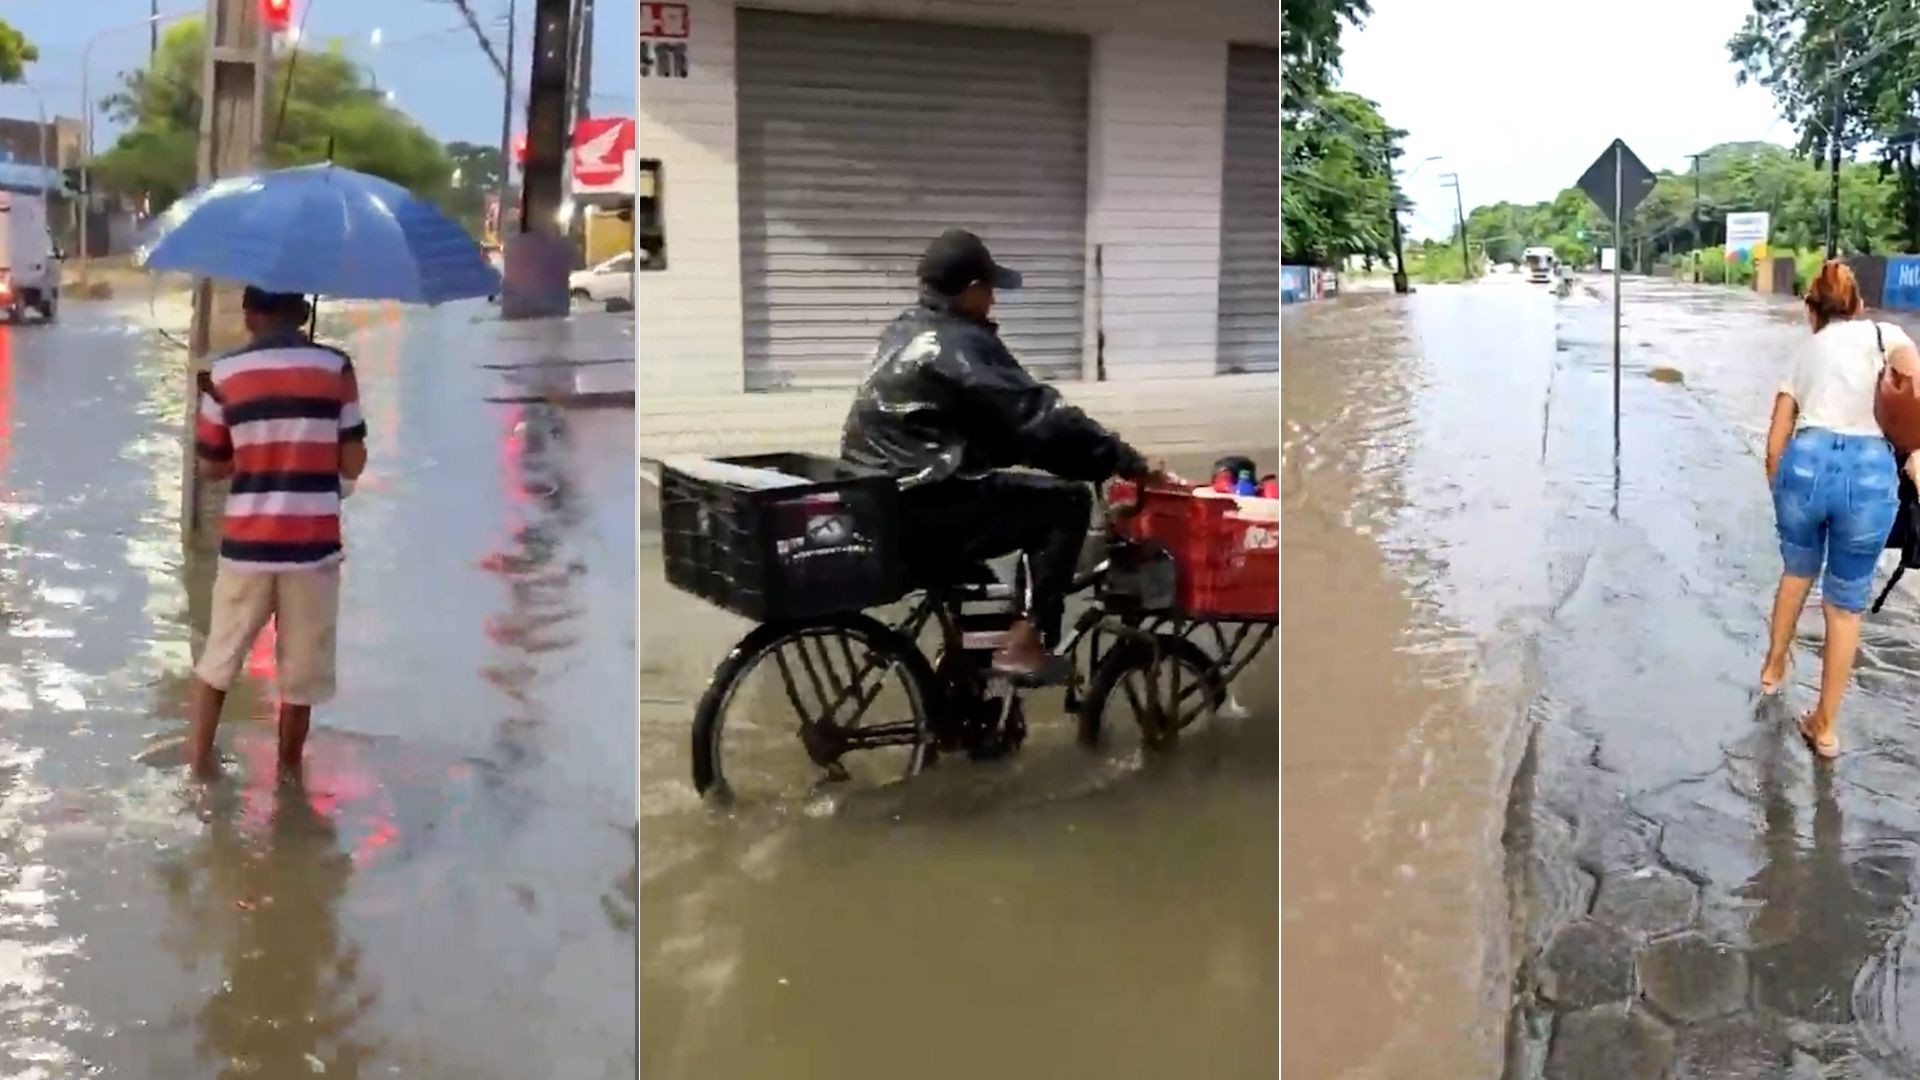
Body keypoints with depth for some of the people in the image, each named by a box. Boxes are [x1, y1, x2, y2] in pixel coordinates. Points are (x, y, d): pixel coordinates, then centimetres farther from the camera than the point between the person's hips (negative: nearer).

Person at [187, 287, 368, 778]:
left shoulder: (225, 374, 0)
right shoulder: (335, 368, -4)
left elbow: (211, 466, 7)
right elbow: (353, 464, -3)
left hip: (246, 541, 1)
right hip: (312, 543, -1)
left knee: (221, 654, 20)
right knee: (301, 667, 11)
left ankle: (200, 754, 24)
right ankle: (288, 769, 19)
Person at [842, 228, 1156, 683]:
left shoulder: (906, 331, 16)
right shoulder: (961, 344, -13)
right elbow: (1040, 417, -15)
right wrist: (1127, 461, -7)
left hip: (882, 508, 10)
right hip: (920, 515, -10)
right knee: (1066, 500, -3)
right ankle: (1025, 641, -6)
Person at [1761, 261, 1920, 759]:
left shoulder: (1805, 351, 23)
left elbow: (1776, 443, 20)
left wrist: (1781, 492, 34)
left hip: (1806, 461, 3)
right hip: (1870, 470, -2)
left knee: (1798, 571, 32)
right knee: (1846, 603, 14)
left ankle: (1773, 669, 51)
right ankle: (1825, 726, 24)